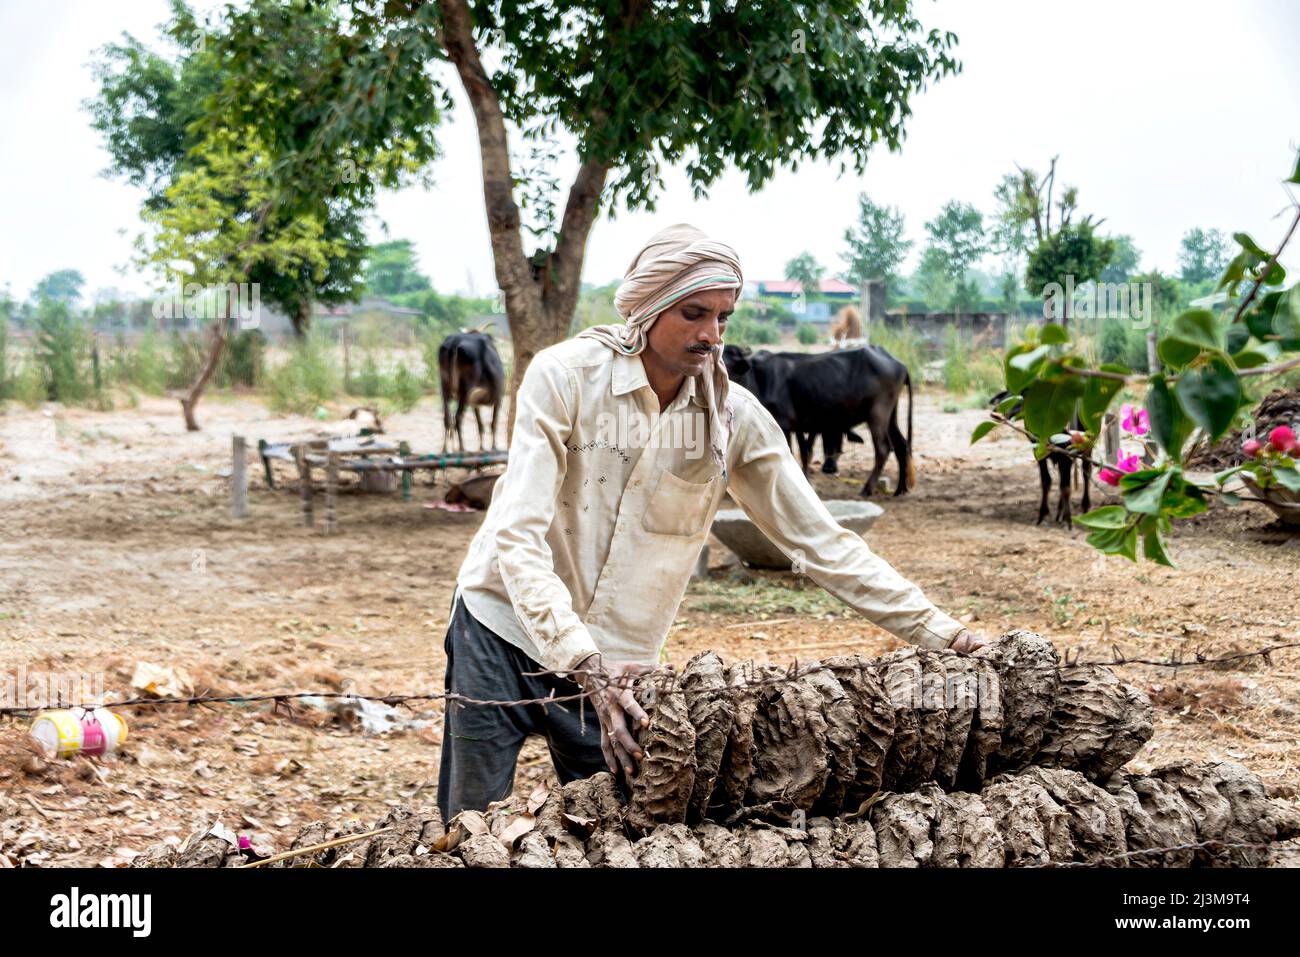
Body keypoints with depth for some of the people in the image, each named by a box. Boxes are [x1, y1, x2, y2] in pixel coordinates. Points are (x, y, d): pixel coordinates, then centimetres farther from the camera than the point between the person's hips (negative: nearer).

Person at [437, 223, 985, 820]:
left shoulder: (734, 417, -7)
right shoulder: (565, 376, -16)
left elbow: (819, 540, -1)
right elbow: (518, 534, -23)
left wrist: (937, 633, -7)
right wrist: (582, 664, -33)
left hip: (614, 664, 2)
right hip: (505, 632, -2)